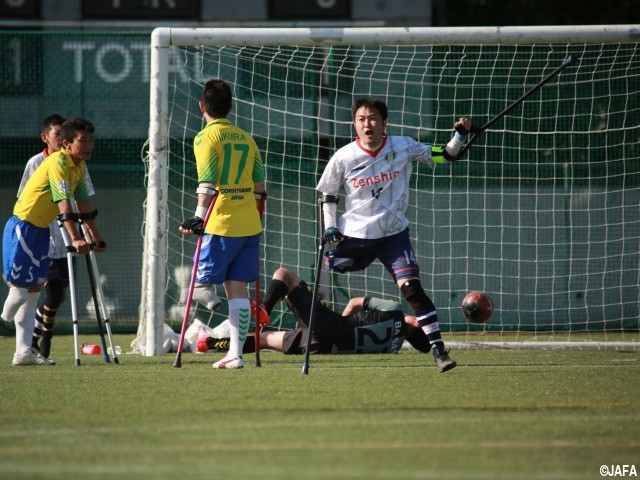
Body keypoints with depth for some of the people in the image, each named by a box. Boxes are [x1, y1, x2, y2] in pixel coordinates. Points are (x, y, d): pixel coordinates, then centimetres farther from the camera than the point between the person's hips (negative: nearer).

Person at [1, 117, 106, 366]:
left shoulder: (79, 167, 8)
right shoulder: (58, 162, -21)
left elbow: (84, 203, 16)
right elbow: (64, 204, -29)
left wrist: (96, 237, 15)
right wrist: (75, 239, -36)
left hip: (41, 231, 9)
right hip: (22, 228, -9)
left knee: (34, 290, 7)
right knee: (22, 288, -11)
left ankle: (24, 351, 7)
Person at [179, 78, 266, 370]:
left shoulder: (206, 138, -6)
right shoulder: (246, 138, 13)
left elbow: (208, 185, -15)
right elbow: (259, 186, 14)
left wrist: (199, 218, -13)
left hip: (221, 225, -6)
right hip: (250, 225, 6)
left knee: (200, 283, 5)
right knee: (237, 288, 5)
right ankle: (236, 354, 2)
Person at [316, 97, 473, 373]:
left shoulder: (403, 147, -5)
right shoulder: (343, 158, -7)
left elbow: (445, 156, 4)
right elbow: (327, 194, 7)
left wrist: (460, 135, -13)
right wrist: (329, 227, -4)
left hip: (394, 235, -1)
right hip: (354, 237, 1)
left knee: (411, 287, -16)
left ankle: (438, 348, -16)